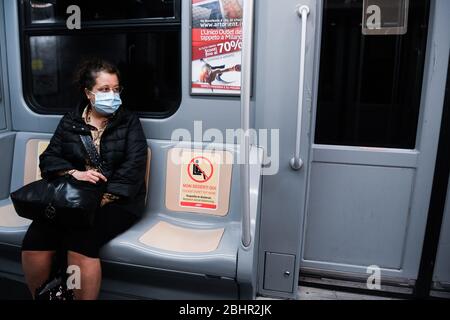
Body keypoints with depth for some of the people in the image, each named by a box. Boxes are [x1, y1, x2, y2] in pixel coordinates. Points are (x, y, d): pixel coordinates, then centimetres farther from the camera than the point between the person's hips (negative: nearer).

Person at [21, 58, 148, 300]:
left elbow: (133, 166, -7)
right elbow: (48, 158, 9)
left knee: (80, 243, -30)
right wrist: (74, 173, -12)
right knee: (33, 244, -19)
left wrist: (104, 199, -18)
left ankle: (81, 295, -6)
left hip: (116, 200, -3)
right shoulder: (70, 121, 13)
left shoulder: (129, 121, 4)